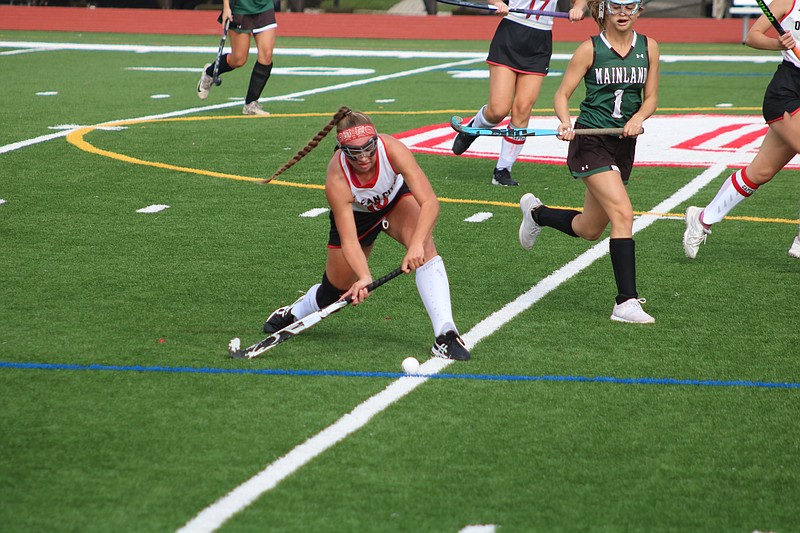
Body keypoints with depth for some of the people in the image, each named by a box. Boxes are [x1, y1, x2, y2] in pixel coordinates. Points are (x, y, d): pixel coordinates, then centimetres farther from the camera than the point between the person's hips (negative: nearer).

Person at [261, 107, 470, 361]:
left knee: (424, 249, -30)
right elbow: (349, 240, -36)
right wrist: (364, 277, -54)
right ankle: (294, 313, 44)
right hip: (355, 214, 0)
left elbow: (430, 202, -42)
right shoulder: (337, 180, -37)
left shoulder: (392, 150, -38)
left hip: (397, 199, 0)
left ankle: (445, 334, -32)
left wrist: (417, 244, -56)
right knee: (337, 292, 8)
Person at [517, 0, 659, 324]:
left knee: (590, 230, 14)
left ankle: (536, 212, 44)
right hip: (590, 142, -6)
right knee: (622, 213, -22)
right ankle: (626, 302, -22)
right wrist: (566, 122, -24)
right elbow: (562, 94, -4)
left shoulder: (648, 48, 6)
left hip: (624, 143, 6)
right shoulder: (591, 49, -6)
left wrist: (638, 118, -12)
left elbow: (650, 98, 9)